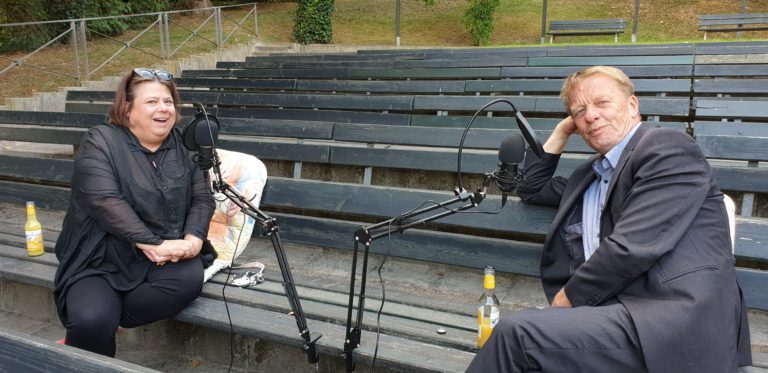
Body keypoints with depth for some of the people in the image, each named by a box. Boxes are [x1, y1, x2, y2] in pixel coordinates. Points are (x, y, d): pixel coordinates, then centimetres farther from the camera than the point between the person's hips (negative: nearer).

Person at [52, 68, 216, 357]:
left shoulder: (181, 147, 8)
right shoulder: (101, 141, -6)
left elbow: (202, 197, 4)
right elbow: (105, 201, -18)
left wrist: (193, 238, -16)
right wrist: (153, 243, -24)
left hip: (163, 261, 4)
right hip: (100, 262, -3)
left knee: (190, 277, -28)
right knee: (92, 321, -29)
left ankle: (102, 324, -9)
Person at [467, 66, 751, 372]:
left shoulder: (667, 147, -3)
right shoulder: (590, 175, 22)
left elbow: (631, 247, -15)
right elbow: (531, 188, 37)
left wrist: (568, 298, -3)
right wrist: (562, 130, 26)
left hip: (681, 326, -6)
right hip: (616, 313, 7)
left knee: (518, 333, -23)